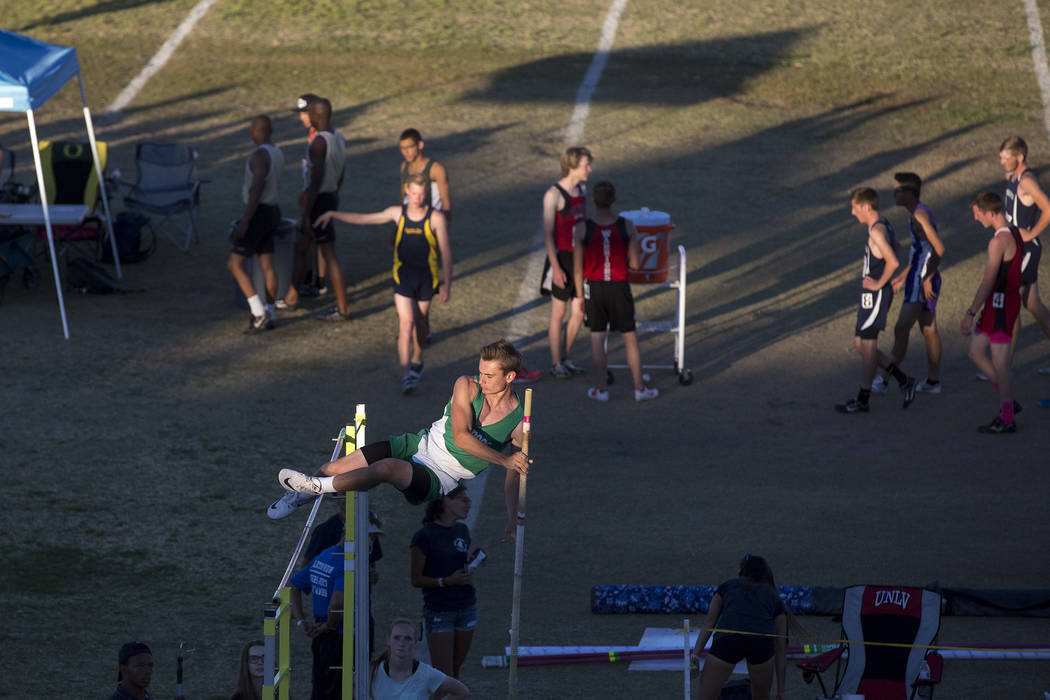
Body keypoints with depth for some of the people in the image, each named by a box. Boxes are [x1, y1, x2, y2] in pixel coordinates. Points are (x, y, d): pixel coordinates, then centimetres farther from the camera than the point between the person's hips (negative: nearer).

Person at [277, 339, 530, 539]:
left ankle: (318, 487, -23)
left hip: (441, 477, -3)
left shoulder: (519, 422, -10)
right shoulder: (467, 387, -6)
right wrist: (504, 459, -21)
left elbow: (514, 476, -3)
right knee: (331, 469, -5)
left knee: (386, 468, -36)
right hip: (421, 445, 4)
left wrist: (512, 521, -14)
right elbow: (460, 437, -17)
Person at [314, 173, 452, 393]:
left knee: (419, 321, 13)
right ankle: (406, 376, -15)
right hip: (403, 276, 0)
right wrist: (332, 215, 5)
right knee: (406, 322, -11)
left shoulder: (435, 218, -6)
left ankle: (417, 361, 40)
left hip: (426, 278, 0)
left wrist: (447, 283, -6)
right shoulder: (398, 213, 0)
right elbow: (363, 219, 9)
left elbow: (446, 252, -3)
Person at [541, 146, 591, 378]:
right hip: (562, 257, -7)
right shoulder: (554, 195, -15)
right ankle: (556, 363, 11)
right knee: (559, 312, 2)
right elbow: (548, 233, -15)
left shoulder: (581, 189, 8)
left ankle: (564, 357, 23)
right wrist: (556, 267, -19)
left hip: (581, 257, 7)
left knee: (578, 312, 10)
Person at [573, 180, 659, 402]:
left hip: (594, 288, 0)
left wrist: (579, 296, 6)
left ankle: (601, 389, 16)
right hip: (619, 288, 0)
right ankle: (640, 388, 18)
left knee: (597, 337, 12)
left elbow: (577, 269, -6)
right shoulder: (627, 226, -12)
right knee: (629, 337, 12)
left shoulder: (582, 229, -12)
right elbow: (634, 263, -5)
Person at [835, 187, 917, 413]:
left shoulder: (877, 231, -21)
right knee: (859, 344, 15)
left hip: (875, 294, -10)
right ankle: (904, 381, 20)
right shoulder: (883, 226, 10)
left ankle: (862, 401, 9)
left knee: (867, 346, 0)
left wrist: (879, 283, -18)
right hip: (870, 294, 10)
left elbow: (893, 261, -31)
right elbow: (894, 246, 29)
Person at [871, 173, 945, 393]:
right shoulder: (918, 213, 13)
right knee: (929, 330, 14)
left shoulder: (920, 215, -18)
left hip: (923, 283, -11)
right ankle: (933, 381, 21)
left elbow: (939, 249, -25)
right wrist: (903, 276, 26)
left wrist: (927, 279, -22)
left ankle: (884, 378, -6)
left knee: (901, 329, -8)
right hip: (919, 279, 11)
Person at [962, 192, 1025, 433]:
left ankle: (1006, 420, 5)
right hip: (1011, 298, 10)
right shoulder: (1015, 233, 10)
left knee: (1000, 363, -2)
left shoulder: (999, 241, -21)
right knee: (976, 353, 16)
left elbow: (988, 282, -24)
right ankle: (1009, 402, 20)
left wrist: (970, 314, -22)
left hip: (1000, 304, -10)